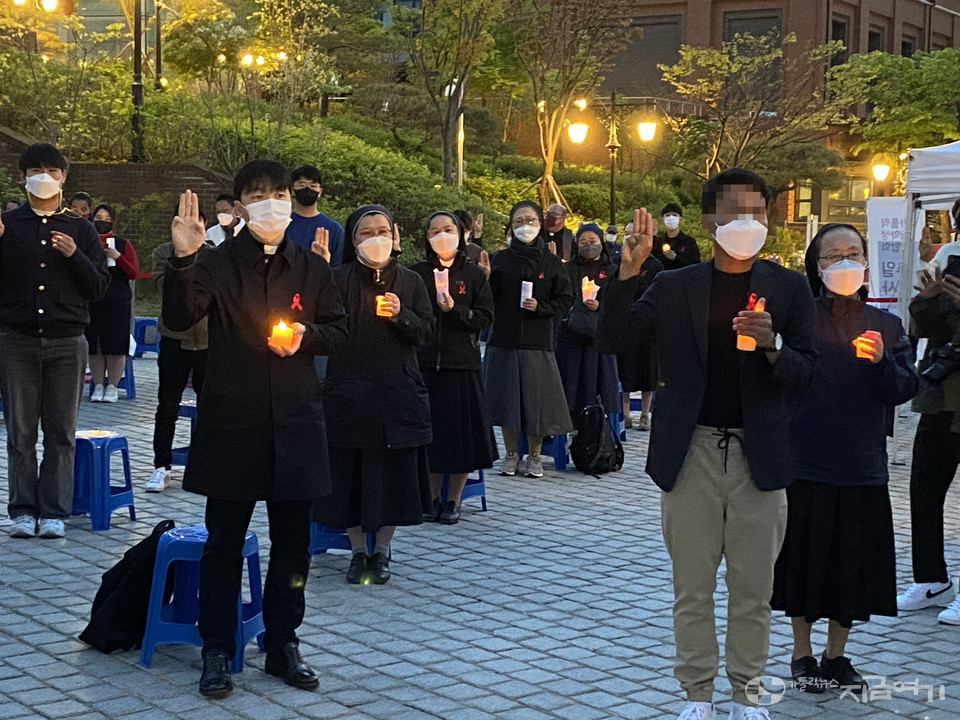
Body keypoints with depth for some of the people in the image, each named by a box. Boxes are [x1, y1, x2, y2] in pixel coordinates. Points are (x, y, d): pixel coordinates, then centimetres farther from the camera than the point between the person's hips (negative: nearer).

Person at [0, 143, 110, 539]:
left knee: (61, 432, 2)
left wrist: (74, 256, -10)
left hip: (67, 342, 0)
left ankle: (53, 512, 8)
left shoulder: (80, 229, 10)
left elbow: (99, 287, 6)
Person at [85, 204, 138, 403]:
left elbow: (133, 273, 0)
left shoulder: (123, 244, 7)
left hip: (118, 302, -1)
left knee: (115, 345, -4)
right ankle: (98, 386, 10)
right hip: (91, 302, 1)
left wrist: (118, 257, -13)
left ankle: (112, 387, 5)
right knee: (94, 346, 1)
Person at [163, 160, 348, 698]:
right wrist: (184, 259, -30)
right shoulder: (217, 263, -2)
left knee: (293, 540, 9)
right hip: (232, 420, -3)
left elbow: (339, 331, 12)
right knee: (225, 539, 3)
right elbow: (180, 319, -16)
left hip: (295, 421, 3)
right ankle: (217, 651, 13)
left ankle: (283, 644, 22)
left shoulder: (312, 267, 7)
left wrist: (305, 336, -9)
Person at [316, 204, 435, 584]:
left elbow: (426, 332, 3)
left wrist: (401, 315, -14)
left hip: (398, 390, 1)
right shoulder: (338, 278, 0)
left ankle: (382, 551, 18)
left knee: (394, 469, 4)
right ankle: (358, 550, 17)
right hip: (349, 391, -1)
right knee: (349, 471, 2)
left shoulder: (410, 281, 7)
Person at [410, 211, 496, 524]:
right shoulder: (417, 273, 6)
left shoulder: (474, 273, 5)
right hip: (424, 363, 1)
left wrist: (454, 310, -13)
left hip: (462, 363, 0)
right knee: (429, 432, 3)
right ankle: (433, 498, 17)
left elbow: (485, 317, -1)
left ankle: (453, 500, 13)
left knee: (461, 431, 1)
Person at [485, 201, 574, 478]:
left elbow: (565, 299, 3)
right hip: (504, 339, 1)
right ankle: (511, 454, 19)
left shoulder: (551, 262, 4)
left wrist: (540, 307, -11)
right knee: (507, 398, 5)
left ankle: (534, 456, 17)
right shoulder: (500, 259, 5)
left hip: (537, 341, -1)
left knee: (536, 398, 2)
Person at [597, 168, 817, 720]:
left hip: (758, 457, 0)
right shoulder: (674, 287, 3)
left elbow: (804, 374, -1)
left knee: (753, 590, 8)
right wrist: (629, 271, -16)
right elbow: (612, 340, -4)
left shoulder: (789, 288, 3)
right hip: (692, 453, 0)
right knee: (692, 588, 9)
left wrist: (773, 346, -22)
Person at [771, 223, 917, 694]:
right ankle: (802, 653, 24)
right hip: (806, 463, -3)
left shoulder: (886, 325, 7)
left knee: (854, 563, 11)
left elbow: (904, 391, 0)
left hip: (863, 469, 3)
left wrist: (881, 361, -17)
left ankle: (836, 655, 28)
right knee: (805, 558, 7)